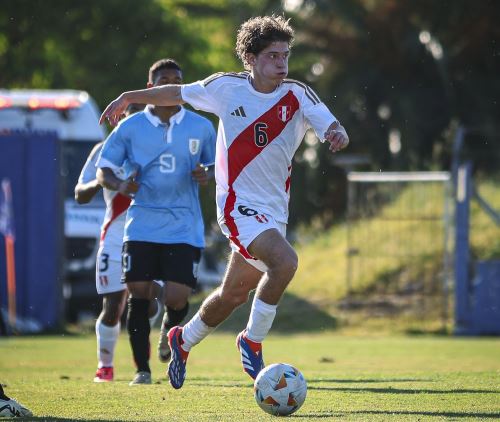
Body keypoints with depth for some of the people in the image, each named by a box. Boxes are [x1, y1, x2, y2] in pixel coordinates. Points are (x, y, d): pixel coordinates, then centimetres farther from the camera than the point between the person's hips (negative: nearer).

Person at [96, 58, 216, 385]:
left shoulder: (201, 127, 6)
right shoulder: (130, 127, 3)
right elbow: (103, 170, 7)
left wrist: (207, 176, -7)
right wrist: (120, 185, -14)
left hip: (184, 227, 0)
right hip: (142, 226, 0)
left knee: (177, 299, -9)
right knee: (139, 295, -5)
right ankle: (142, 368, 8)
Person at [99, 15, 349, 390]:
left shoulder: (297, 95, -2)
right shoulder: (226, 88, -4)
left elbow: (332, 128, -10)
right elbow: (178, 93, 12)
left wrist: (337, 134, -34)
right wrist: (128, 98, 19)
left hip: (275, 210, 4)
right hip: (239, 204, -4)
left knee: (234, 294, 17)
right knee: (285, 261, -29)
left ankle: (183, 340, 43)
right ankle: (252, 341, -11)